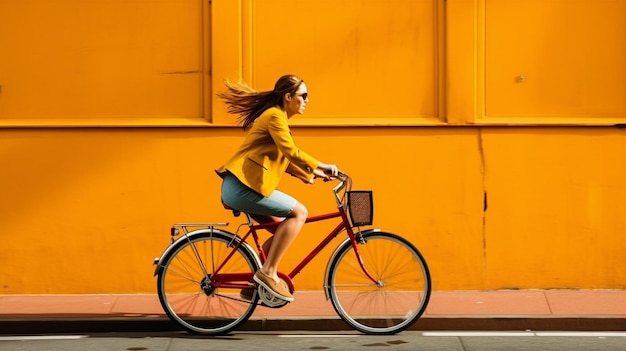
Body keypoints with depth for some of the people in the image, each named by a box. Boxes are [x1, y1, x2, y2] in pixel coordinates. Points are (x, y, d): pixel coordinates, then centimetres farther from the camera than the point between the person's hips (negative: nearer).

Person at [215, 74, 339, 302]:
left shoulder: (276, 116, 23)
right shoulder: (275, 116, -9)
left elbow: (284, 158, 26)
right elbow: (291, 152, -21)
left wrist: (309, 174, 19)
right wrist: (320, 166, -15)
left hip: (239, 187, 10)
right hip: (244, 186, -10)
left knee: (284, 229, 13)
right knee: (299, 212, -11)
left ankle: (254, 285, 14)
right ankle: (268, 272, -11)